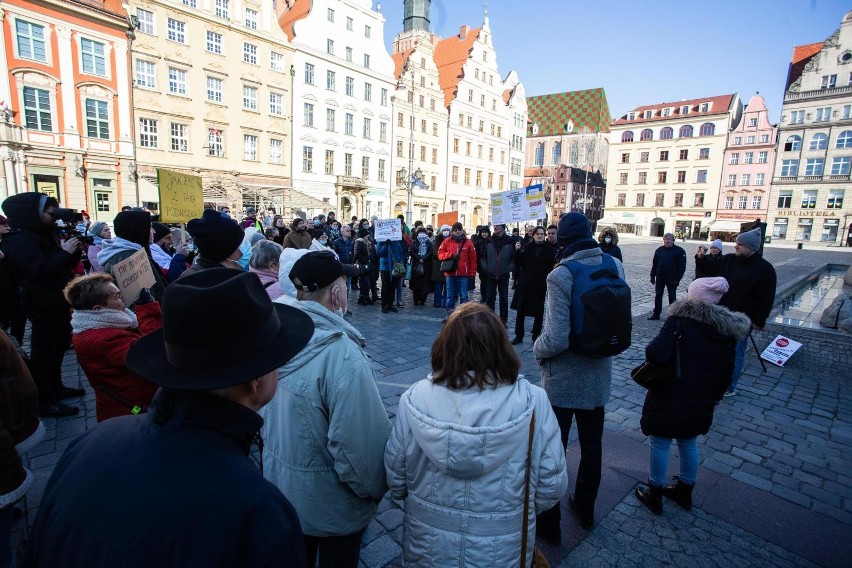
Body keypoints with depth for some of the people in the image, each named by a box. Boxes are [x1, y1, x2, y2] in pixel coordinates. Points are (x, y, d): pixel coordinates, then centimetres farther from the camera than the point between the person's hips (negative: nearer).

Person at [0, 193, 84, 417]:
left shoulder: (45, 235, 12)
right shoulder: (19, 241, -17)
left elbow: (65, 264, 15)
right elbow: (40, 270, -31)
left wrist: (74, 250, -3)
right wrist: (65, 252, -25)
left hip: (58, 303, 10)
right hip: (44, 307, -10)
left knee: (59, 347, 19)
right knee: (44, 352, -3)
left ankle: (55, 387, 33)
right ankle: (44, 402, 5)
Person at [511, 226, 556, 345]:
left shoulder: (550, 250, -2)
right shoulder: (527, 248, 1)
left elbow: (552, 269, -7)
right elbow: (518, 265, -2)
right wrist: (517, 251, -14)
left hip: (540, 286, -1)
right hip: (525, 285, 2)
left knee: (538, 313, 7)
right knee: (520, 311, 7)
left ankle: (536, 337, 19)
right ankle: (518, 336, 20)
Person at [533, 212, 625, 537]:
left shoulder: (561, 276, -24)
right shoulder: (614, 266, -6)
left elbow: (556, 339, -27)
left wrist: (537, 350, -8)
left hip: (562, 379, -6)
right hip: (599, 375, 6)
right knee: (592, 446, 23)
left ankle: (549, 521, 29)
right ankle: (585, 509, 44)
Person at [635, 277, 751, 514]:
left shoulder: (680, 319, -17)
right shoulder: (729, 327, 3)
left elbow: (658, 355, -28)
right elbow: (727, 370, 10)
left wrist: (650, 348, -7)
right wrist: (715, 395, 20)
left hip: (671, 397, -6)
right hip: (702, 400, 7)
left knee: (660, 443, 9)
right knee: (689, 443, 23)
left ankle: (655, 494, 23)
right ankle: (685, 491, 40)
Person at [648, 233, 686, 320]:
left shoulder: (679, 251, -7)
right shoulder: (659, 250, 6)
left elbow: (682, 266, -9)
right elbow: (654, 264, 10)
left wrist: (677, 278, -15)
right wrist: (652, 276, 5)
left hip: (672, 278, -4)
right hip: (660, 277, 4)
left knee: (672, 296, 6)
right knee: (657, 296, 6)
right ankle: (656, 313, 14)